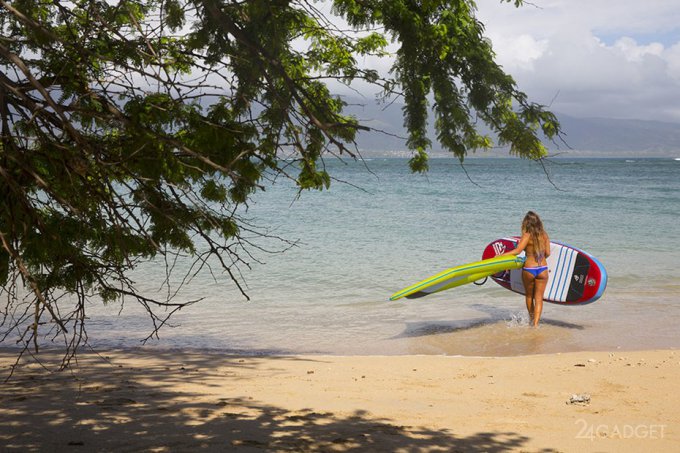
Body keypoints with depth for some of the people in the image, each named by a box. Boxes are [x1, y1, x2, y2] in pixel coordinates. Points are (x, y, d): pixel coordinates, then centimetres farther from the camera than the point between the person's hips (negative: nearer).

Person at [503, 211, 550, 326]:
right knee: (539, 298, 4)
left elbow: (517, 250, -17)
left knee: (529, 296, 18)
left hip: (529, 269, -2)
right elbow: (548, 253, 5)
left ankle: (531, 320, 34)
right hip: (543, 269, 2)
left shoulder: (527, 235, -9)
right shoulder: (544, 235, 3)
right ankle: (536, 323, -5)